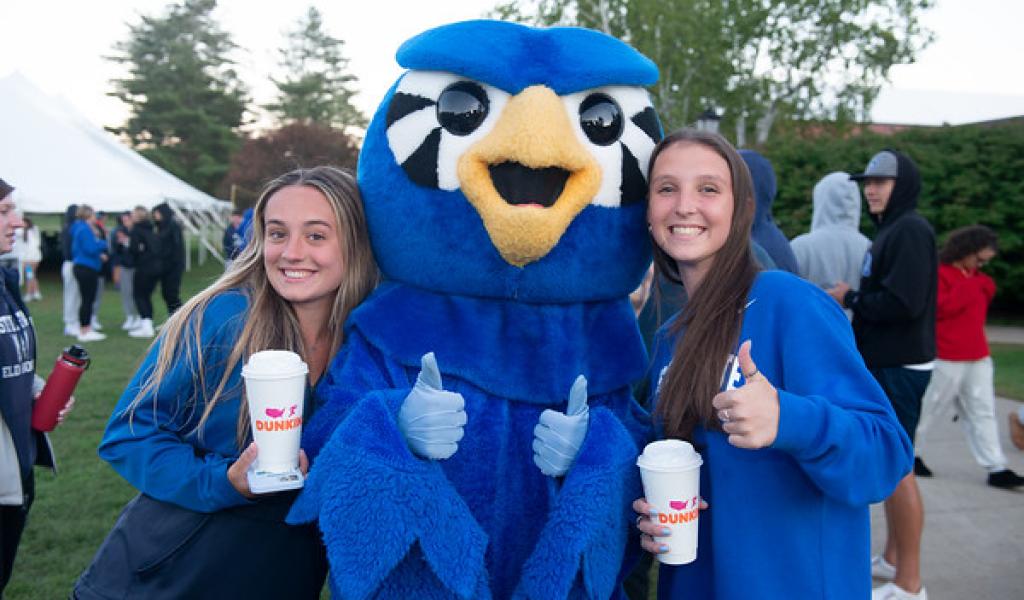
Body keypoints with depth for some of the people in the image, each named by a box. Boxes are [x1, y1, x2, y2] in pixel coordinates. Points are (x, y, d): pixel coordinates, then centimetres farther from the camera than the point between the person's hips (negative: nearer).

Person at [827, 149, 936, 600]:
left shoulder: (910, 230, -15)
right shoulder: (890, 231, 17)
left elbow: (904, 302, -25)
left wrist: (850, 299, -13)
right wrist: (855, 300, 1)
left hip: (900, 367, -10)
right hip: (885, 363, 10)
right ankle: (893, 559, 28)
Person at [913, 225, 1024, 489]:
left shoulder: (975, 276, 16)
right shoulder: (938, 273, -11)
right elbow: (941, 307, -22)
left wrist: (986, 288, 7)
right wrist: (972, 286, -18)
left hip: (977, 356, 8)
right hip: (948, 358, -8)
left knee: (983, 412, 6)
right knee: (930, 406, 3)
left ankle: (996, 468, 7)